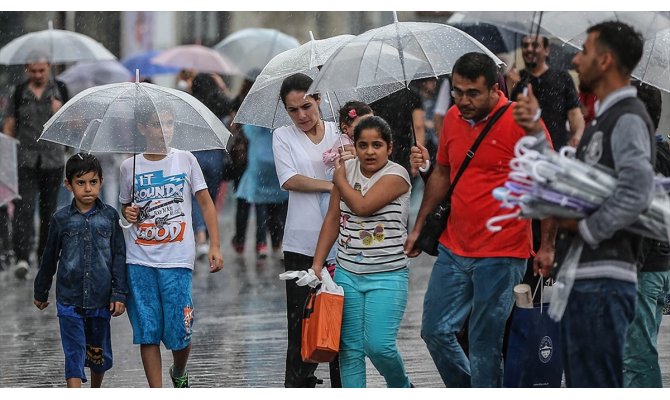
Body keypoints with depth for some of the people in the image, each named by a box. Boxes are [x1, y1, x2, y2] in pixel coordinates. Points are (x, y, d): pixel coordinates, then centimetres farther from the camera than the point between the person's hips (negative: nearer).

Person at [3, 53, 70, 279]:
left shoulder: (60, 90, 6)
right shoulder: (19, 93, 4)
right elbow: (9, 127, 6)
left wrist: (60, 112, -12)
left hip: (53, 160, 2)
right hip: (25, 159, -2)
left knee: (49, 210, 8)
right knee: (24, 208, -15)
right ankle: (22, 258, -23)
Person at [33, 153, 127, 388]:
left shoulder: (109, 216, 0)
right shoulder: (61, 219, -1)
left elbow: (119, 256, 2)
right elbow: (49, 258, 11)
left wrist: (119, 294, -5)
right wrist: (41, 292, 19)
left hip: (101, 299, 1)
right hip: (69, 300, -1)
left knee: (99, 353, 14)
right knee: (74, 355, -7)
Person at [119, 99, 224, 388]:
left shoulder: (185, 160, 4)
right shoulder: (130, 166, 8)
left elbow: (206, 203, 7)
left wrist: (215, 246, -1)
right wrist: (128, 213, -3)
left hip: (177, 258, -1)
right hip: (139, 260, 1)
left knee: (179, 332, -2)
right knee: (147, 331, -1)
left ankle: (179, 374, 28)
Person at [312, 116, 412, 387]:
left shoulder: (396, 175, -10)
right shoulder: (347, 169, 7)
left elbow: (363, 206, -22)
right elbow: (333, 218, 10)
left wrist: (340, 179, -5)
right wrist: (317, 264, 6)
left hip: (387, 276, -5)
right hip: (347, 273, 5)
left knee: (378, 345, -11)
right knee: (350, 348, 4)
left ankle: (401, 388, 17)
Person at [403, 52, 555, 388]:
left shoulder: (521, 121, -12)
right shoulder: (453, 118, 7)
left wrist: (547, 246, -11)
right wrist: (418, 228, 20)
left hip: (501, 256, -6)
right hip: (453, 249, 6)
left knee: (484, 346, -2)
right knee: (435, 330, 8)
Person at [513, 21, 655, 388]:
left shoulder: (627, 119, -11)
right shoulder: (603, 120, 21)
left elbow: (636, 193, -26)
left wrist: (584, 228, -15)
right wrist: (535, 132, 13)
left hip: (602, 281, -10)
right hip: (581, 277, 10)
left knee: (597, 386, -9)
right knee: (581, 385, 14)